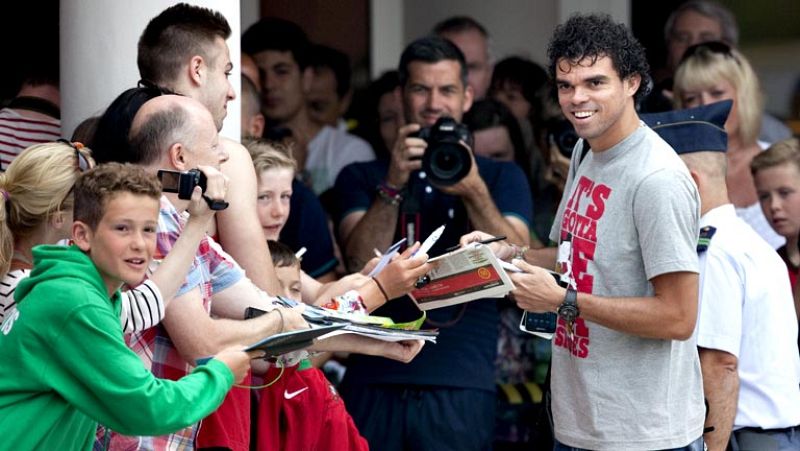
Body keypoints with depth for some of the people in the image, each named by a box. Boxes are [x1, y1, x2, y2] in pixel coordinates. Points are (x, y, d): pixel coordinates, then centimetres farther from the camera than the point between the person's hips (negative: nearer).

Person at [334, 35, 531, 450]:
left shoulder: (501, 178, 12)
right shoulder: (362, 178, 13)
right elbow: (362, 263, -3)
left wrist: (475, 192, -17)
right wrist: (393, 184, -15)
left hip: (460, 389, 0)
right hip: (374, 382, 1)